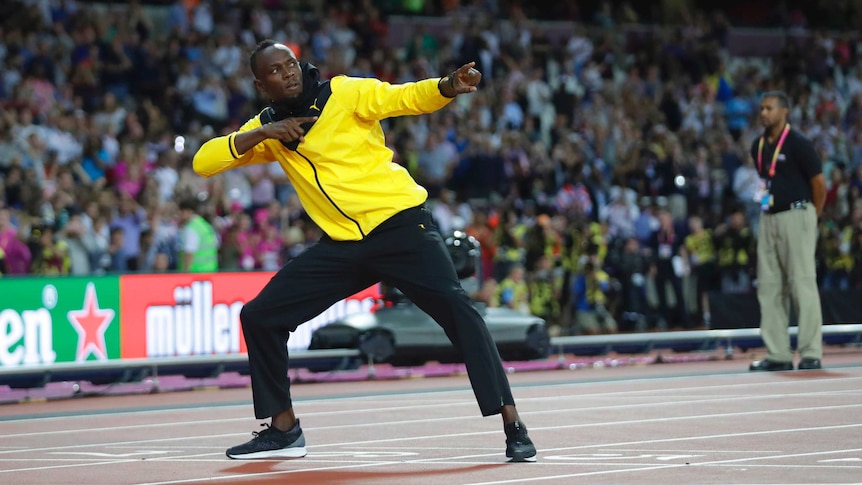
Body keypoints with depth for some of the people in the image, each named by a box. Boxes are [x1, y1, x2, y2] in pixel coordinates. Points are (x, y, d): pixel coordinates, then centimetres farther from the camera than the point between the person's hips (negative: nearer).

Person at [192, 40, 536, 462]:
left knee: (455, 306, -23)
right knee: (259, 316, 2)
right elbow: (203, 163, 1)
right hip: (340, 245, 5)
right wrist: (262, 134, -13)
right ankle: (284, 430, 16)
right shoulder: (265, 129, 8)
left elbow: (408, 97, -15)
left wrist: (450, 86, -37)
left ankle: (513, 427, -21)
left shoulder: (344, 94, -5)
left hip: (400, 225, -5)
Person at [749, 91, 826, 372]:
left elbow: (819, 183, -6)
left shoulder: (798, 144, -9)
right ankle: (778, 355, 10)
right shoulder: (758, 146, 12)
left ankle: (811, 354, -7)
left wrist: (810, 217, 3)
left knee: (802, 284, -8)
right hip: (769, 219, 8)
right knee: (769, 286, 6)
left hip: (796, 216, -7)